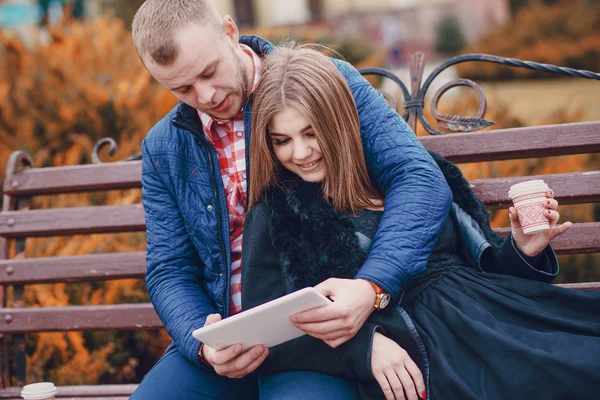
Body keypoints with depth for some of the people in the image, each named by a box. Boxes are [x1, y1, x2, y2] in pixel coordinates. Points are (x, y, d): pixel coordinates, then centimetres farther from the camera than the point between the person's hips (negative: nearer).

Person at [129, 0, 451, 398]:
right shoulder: (162, 149, 7)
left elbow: (421, 180, -13)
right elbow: (170, 272, 8)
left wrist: (372, 287, -28)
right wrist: (204, 344, -14)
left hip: (323, 334, -4)